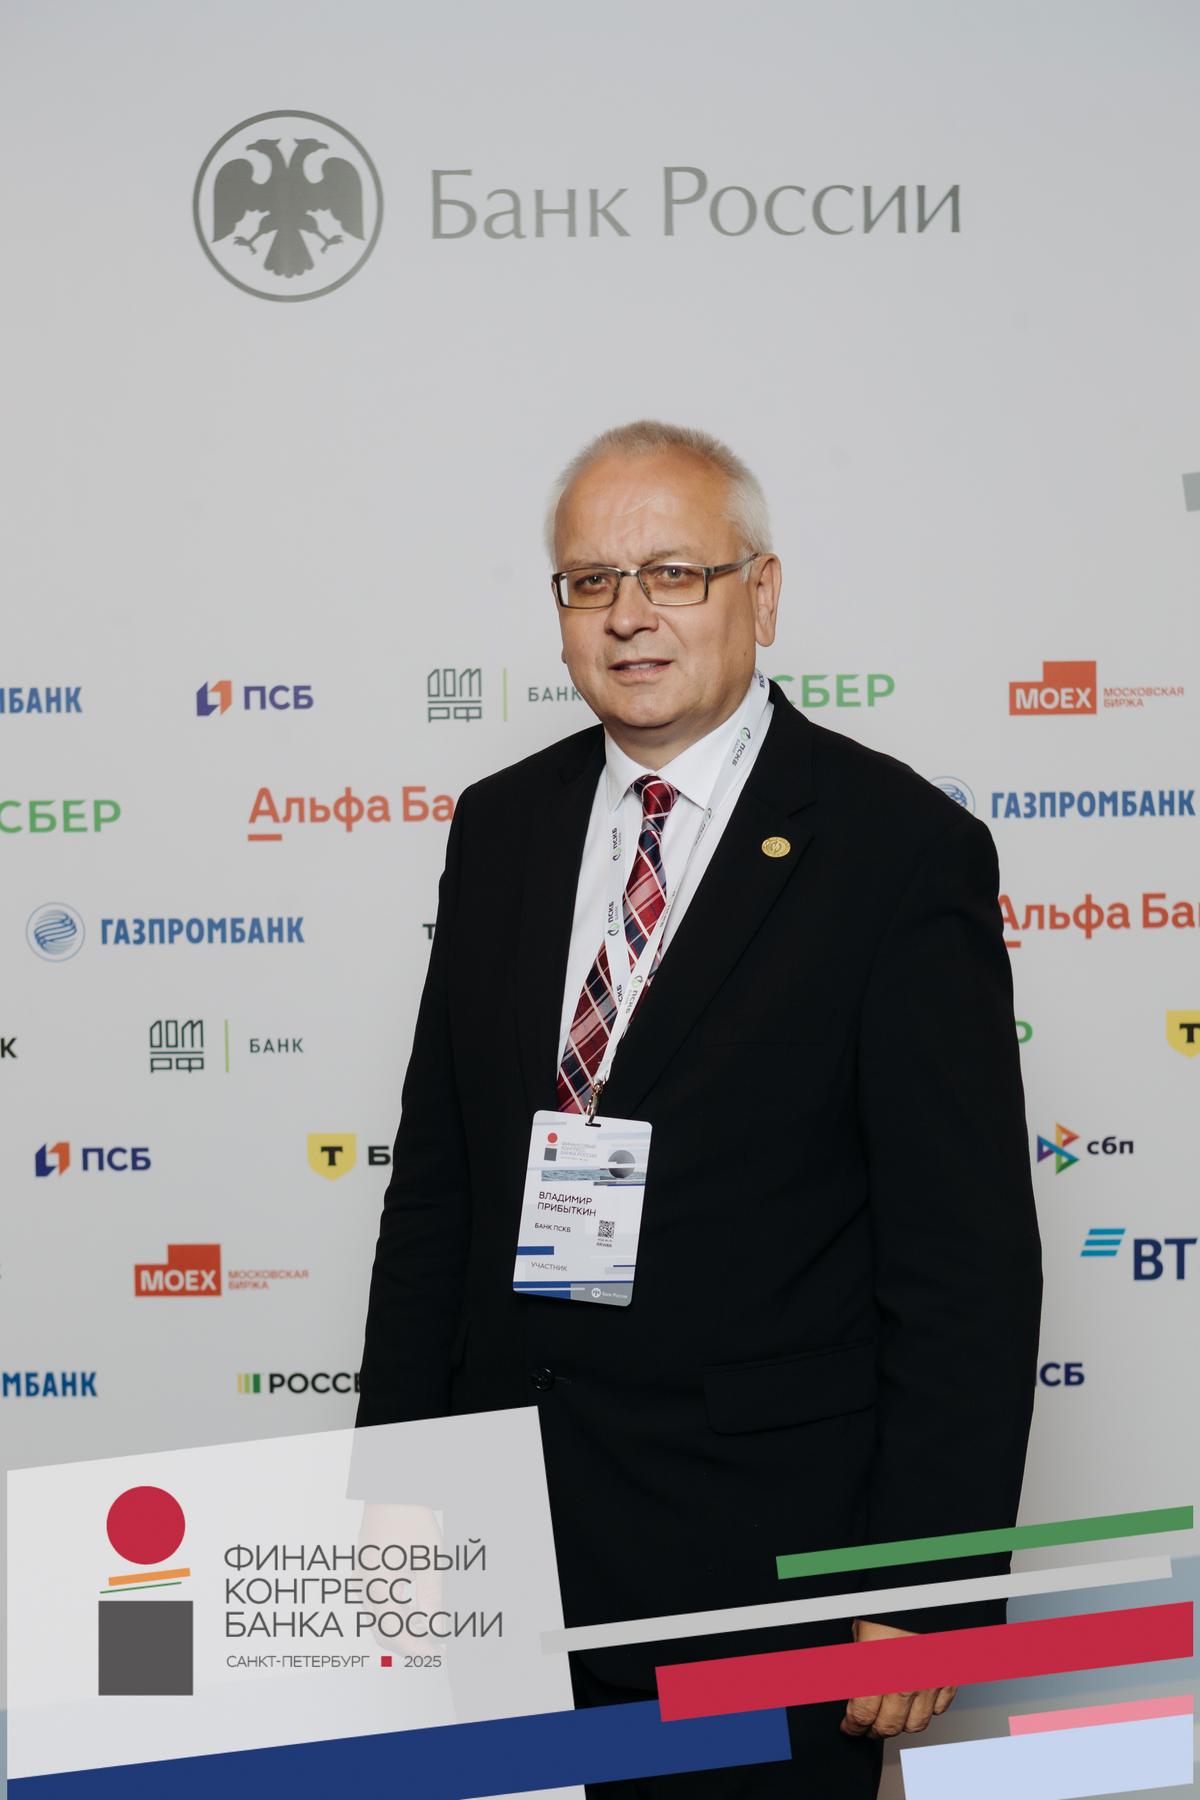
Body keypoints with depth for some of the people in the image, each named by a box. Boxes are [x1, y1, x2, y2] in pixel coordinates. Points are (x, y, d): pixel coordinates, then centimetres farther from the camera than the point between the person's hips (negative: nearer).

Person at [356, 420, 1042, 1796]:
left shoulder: (906, 850, -10)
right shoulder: (499, 827, 7)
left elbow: (967, 1262, -11)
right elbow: (434, 1179, 10)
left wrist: (928, 1595, -13)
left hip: (765, 1575, -4)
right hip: (503, 1547, 5)